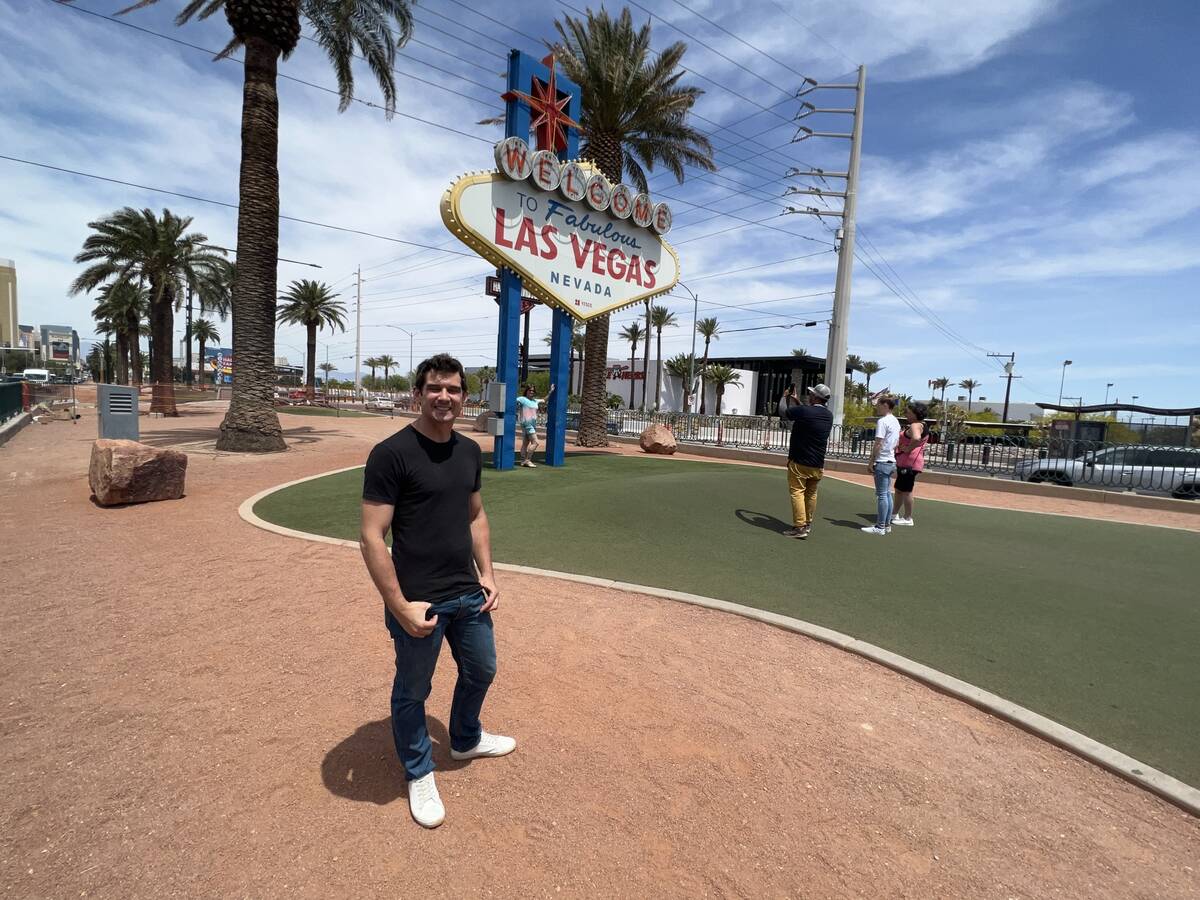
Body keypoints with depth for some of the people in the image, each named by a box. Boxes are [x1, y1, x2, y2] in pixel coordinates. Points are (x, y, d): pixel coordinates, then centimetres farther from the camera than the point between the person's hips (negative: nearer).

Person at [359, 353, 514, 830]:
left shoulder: (469, 451, 3)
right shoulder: (391, 453, -18)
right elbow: (372, 537, -18)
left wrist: (487, 575, 7)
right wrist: (400, 607, -19)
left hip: (469, 594, 7)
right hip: (420, 602, -6)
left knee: (481, 670, 24)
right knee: (412, 692, 15)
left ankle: (466, 739, 53)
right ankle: (419, 774, 41)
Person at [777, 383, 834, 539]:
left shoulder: (803, 411, -18)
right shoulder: (828, 415, 4)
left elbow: (783, 411, -4)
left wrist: (784, 397, 15)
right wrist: (796, 401, 28)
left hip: (799, 462, -7)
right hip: (818, 464, 7)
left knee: (797, 492, -3)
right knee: (811, 493, 17)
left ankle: (799, 527, -8)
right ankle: (808, 524, 26)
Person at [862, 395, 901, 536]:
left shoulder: (883, 421, -15)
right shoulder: (895, 422, 15)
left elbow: (878, 444, -18)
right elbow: (897, 443, 19)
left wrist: (871, 461, -13)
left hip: (882, 462, -9)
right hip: (891, 462, 10)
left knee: (882, 495, -6)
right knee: (887, 494, 13)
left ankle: (880, 527, -3)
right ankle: (887, 524, 18)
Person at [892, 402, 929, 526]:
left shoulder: (915, 425, -16)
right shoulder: (921, 425, 17)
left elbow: (916, 438, -37)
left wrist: (908, 449, -22)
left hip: (909, 462, -11)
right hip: (905, 462, 11)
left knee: (906, 490, -3)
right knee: (899, 489, 18)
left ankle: (908, 518, 4)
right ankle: (895, 514, 28)